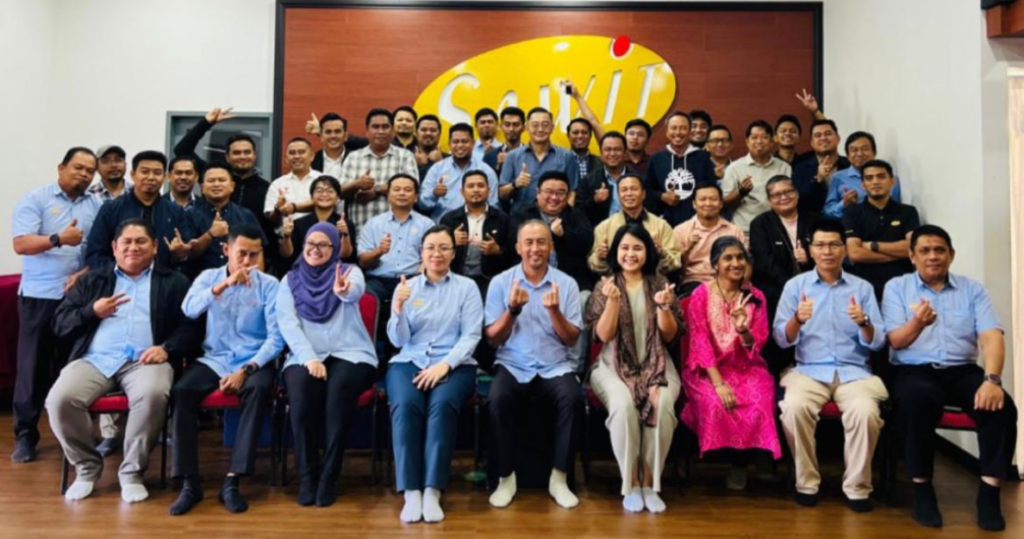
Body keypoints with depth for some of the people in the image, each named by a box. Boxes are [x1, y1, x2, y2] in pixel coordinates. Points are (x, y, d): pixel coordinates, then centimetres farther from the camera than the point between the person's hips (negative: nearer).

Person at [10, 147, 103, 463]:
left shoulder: (97, 206, 8)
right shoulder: (35, 199, -1)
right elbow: (20, 244, -10)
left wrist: (85, 274, -11)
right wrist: (59, 239, -24)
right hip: (40, 296, -2)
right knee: (33, 364, 2)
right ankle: (25, 434, 9)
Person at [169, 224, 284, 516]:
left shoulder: (269, 285, 0)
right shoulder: (209, 276, 8)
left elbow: (276, 337, -6)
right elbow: (189, 310, -13)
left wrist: (246, 369, -18)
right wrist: (224, 284, -26)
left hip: (253, 362, -2)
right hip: (213, 359, 2)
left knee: (260, 388, -34)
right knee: (181, 391, -26)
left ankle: (231, 480, -28)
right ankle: (190, 483, -18)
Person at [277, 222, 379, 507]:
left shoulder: (349, 271, 5)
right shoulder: (290, 281, 11)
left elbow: (356, 291, -20)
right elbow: (287, 323, -2)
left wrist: (344, 291, -47)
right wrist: (309, 358, -18)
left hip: (350, 353, -1)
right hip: (305, 355, 1)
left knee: (339, 388, -33)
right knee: (301, 390, -31)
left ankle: (329, 476, -22)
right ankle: (306, 475, -17)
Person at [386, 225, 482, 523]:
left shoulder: (467, 287, 7)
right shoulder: (407, 287, 11)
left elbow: (471, 335, -2)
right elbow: (398, 340, 6)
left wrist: (444, 365, -18)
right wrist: (398, 307, -13)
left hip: (454, 364, -1)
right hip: (409, 362, 1)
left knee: (443, 404, -33)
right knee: (405, 405, -31)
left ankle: (432, 491, -28)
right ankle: (411, 492, -27)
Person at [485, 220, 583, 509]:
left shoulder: (567, 283, 5)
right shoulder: (500, 282, 3)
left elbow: (572, 339, 1)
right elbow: (492, 339, 0)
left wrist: (554, 311, -17)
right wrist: (512, 310, -17)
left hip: (555, 366, 1)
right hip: (513, 365, 0)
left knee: (570, 397, -31)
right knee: (498, 397, -31)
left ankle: (559, 477, -13)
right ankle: (506, 477, -12)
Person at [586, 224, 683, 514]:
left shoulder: (660, 284, 8)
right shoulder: (605, 286, 6)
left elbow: (670, 336, 4)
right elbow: (603, 335, -4)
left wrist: (664, 307, -15)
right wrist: (613, 300, -19)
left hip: (656, 364, 1)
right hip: (614, 365, -1)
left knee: (662, 406, -32)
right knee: (624, 405, -33)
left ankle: (650, 483, -15)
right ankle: (631, 484, -17)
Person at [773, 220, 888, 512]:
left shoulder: (863, 287, 10)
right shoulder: (795, 285, 7)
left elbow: (878, 342, 6)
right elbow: (781, 339, 0)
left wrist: (864, 323, -16)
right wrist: (797, 320, -21)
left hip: (854, 371, 1)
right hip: (808, 369, -1)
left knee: (866, 411, -31)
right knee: (794, 407, -32)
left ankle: (857, 486, -9)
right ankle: (806, 482, -11)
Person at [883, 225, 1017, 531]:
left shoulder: (972, 289, 11)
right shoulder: (896, 287, 6)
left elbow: (991, 337, -3)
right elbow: (896, 341, -3)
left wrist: (992, 379, -21)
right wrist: (917, 323, -27)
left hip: (962, 371, 3)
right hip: (914, 370, -2)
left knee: (1002, 406, -27)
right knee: (919, 400, -36)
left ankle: (989, 492, -14)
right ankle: (922, 489, -20)